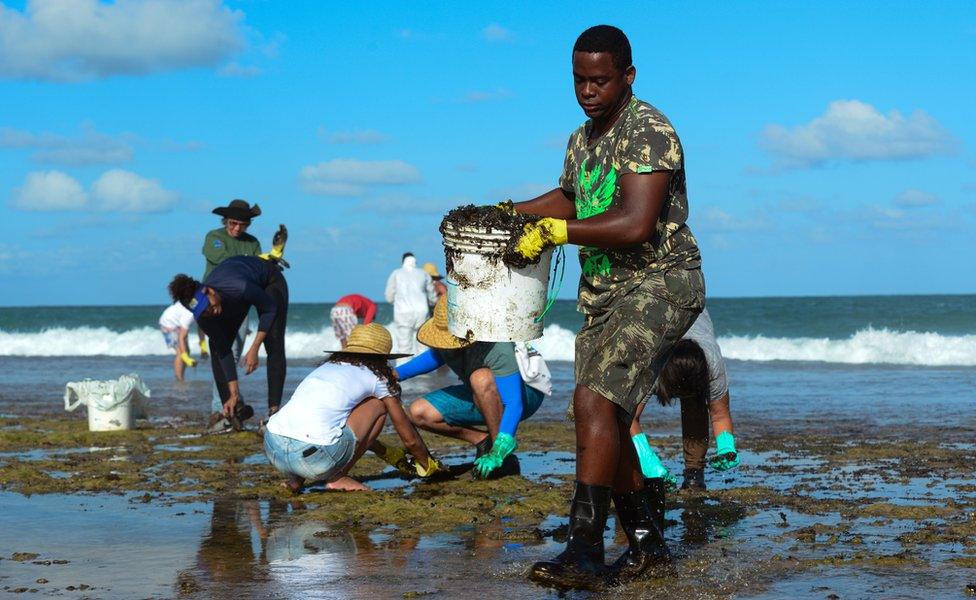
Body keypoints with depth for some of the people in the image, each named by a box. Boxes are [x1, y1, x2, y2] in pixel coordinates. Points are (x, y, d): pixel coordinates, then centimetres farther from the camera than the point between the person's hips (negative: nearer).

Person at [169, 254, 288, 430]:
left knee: (273, 345, -17)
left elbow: (269, 308, -26)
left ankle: (274, 408, -13)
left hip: (269, 280, -4)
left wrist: (254, 348, -28)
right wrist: (234, 393, -20)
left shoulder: (239, 287, -44)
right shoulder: (203, 315, -28)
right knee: (217, 347, -7)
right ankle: (235, 408, -1)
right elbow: (224, 351, -20)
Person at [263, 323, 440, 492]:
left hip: (272, 450, 6)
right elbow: (410, 439, 22)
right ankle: (338, 477, 8)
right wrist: (428, 465, 41)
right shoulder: (376, 378, 14)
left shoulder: (326, 367, 30)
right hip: (314, 458, -6)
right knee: (379, 405, 16)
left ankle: (296, 479, 18)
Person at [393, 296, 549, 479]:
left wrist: (498, 453, -50)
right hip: (483, 398, 7)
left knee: (481, 377, -40)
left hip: (524, 394, -7)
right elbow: (436, 355, 11)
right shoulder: (445, 331, -15)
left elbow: (514, 404, -41)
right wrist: (397, 374, -3)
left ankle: (504, 456, -25)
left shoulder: (499, 349, -36)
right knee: (418, 413, -11)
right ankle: (484, 442, 0)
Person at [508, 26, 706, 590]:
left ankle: (585, 553, -26)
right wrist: (512, 213, 17)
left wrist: (555, 231, -22)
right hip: (605, 295, 10)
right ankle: (646, 544, 25)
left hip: (659, 284, -9)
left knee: (595, 400, -24)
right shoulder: (583, 140, 13)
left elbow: (636, 224, -26)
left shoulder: (648, 131, -14)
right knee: (606, 421, 11)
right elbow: (571, 198, 33)